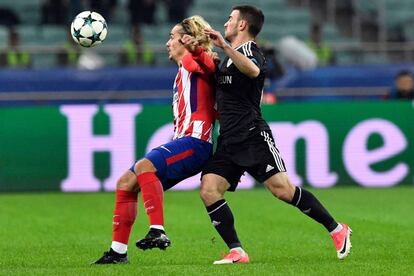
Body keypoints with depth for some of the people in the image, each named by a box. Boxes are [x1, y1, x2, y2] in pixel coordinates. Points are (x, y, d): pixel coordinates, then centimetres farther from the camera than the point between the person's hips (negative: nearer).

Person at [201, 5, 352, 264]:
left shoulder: (249, 49, -4)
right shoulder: (231, 56, 24)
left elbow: (253, 70, -30)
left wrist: (225, 46, -35)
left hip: (253, 135, -8)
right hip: (229, 141, 8)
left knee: (282, 189, -15)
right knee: (209, 189, -10)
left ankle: (337, 230, -1)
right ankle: (237, 252, -9)